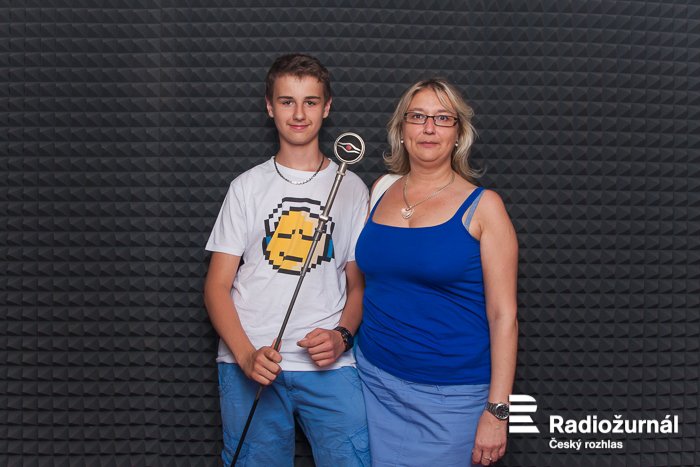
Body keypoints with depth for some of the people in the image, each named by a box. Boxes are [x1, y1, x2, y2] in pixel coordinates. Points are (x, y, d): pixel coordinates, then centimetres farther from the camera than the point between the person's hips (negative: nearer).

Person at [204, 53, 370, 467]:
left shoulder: (352, 188, 9)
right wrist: (246, 354, -12)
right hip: (250, 367, 0)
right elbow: (217, 286, 3)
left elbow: (358, 283, 10)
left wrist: (343, 335, -9)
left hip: (330, 366, 0)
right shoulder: (247, 187, 7)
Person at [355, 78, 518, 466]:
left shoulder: (482, 207, -8)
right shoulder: (381, 190, 4)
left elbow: (503, 315, -9)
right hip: (375, 381, 4)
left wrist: (497, 411, -12)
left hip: (451, 395, -4)